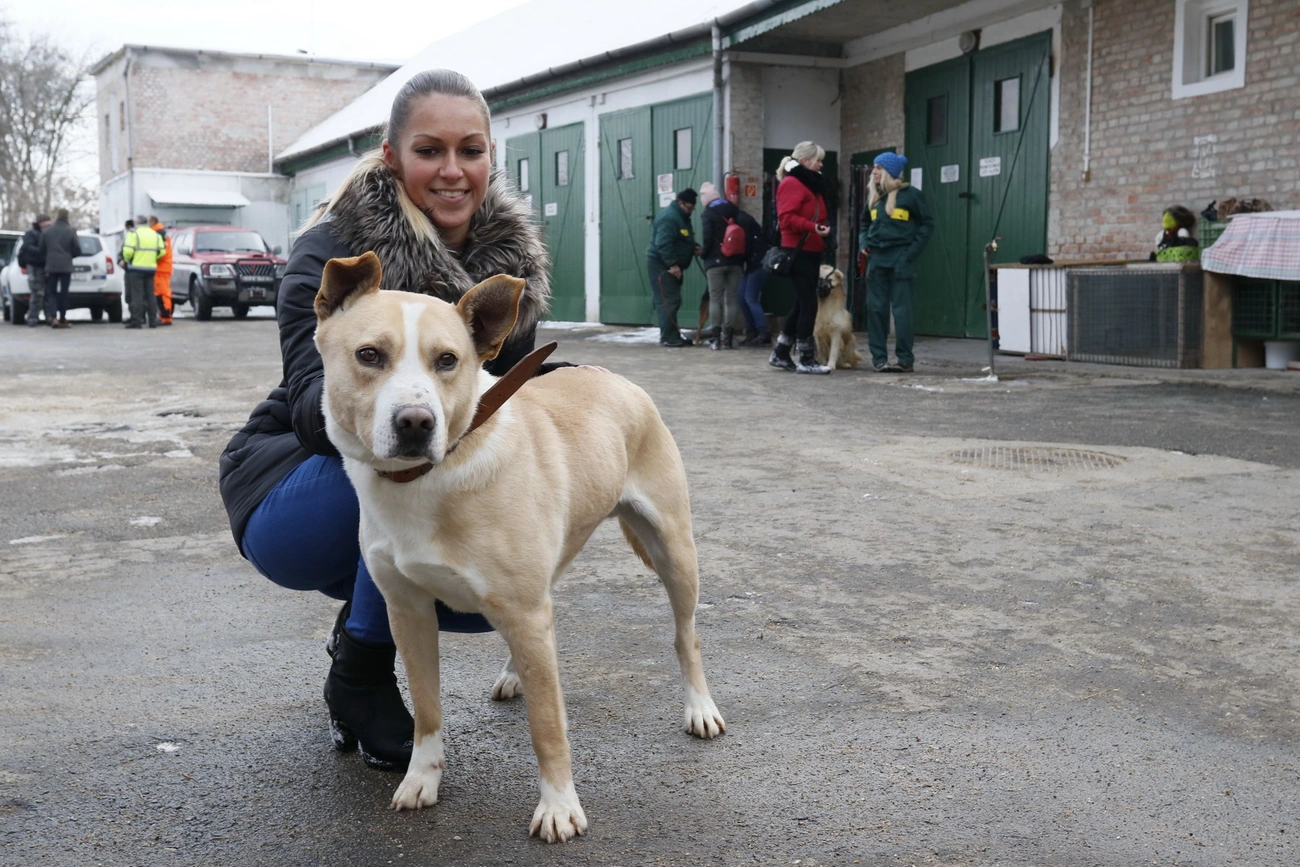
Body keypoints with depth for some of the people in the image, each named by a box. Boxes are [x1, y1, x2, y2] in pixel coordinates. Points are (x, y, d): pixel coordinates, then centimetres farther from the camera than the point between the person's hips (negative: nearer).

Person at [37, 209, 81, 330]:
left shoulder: (47, 231, 1)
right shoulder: (70, 231, -6)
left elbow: (41, 250, 4)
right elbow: (77, 251, -4)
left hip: (51, 266, 1)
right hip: (65, 266, -1)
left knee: (51, 292, 7)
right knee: (63, 293, 7)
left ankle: (53, 317, -11)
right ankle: (62, 319, 11)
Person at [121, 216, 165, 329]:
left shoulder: (134, 233, -7)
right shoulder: (155, 234, 12)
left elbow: (128, 251, -16)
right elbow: (161, 251, 6)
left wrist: (127, 259, 4)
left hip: (136, 268, -5)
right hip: (151, 268, 5)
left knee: (137, 295, -4)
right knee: (150, 295, 10)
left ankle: (137, 320, -7)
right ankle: (153, 320, 9)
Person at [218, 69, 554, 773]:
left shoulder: (509, 259, -3)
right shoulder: (334, 250, -19)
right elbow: (312, 404, -31)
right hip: (294, 502, -5)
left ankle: (363, 622, 12)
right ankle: (359, 681, -14)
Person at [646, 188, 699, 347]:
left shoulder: (682, 216, 16)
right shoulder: (669, 217, -19)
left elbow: (683, 241, 25)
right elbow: (663, 244, -27)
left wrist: (694, 248, 5)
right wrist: (672, 264, -29)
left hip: (670, 265, 11)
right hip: (661, 264, -11)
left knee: (672, 300, 12)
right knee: (668, 301, -12)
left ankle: (671, 335, 17)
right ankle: (668, 337, -11)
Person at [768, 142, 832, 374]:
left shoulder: (811, 184, 20)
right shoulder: (792, 184, -10)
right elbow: (787, 218, -21)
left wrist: (824, 228, 9)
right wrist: (813, 227, -30)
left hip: (810, 252, 10)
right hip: (798, 252, -10)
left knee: (802, 304, 12)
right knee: (808, 304, -8)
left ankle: (780, 354, 20)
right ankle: (806, 359, -1)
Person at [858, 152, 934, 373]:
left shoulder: (910, 194, -3)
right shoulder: (873, 195, 12)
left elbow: (927, 223, -1)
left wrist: (913, 250, -8)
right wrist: (863, 243, 6)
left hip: (899, 257, -5)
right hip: (876, 258, 5)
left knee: (901, 309, -5)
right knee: (876, 309, 4)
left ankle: (905, 359, -1)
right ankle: (879, 358, 9)